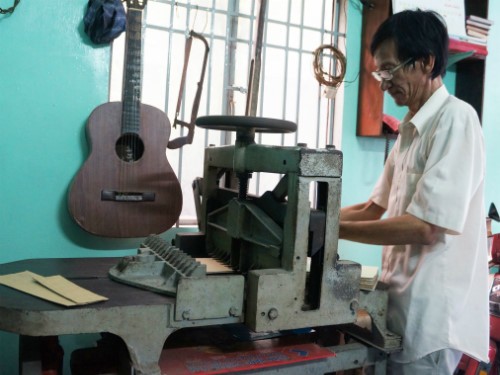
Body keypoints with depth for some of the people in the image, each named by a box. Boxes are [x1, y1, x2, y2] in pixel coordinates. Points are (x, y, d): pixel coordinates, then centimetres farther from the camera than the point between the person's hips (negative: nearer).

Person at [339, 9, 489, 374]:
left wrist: (333, 229, -18)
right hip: (403, 301, 8)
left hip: (431, 313, -8)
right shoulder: (410, 129, 11)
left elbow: (426, 228, -23)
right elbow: (375, 208, 14)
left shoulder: (456, 119, -15)